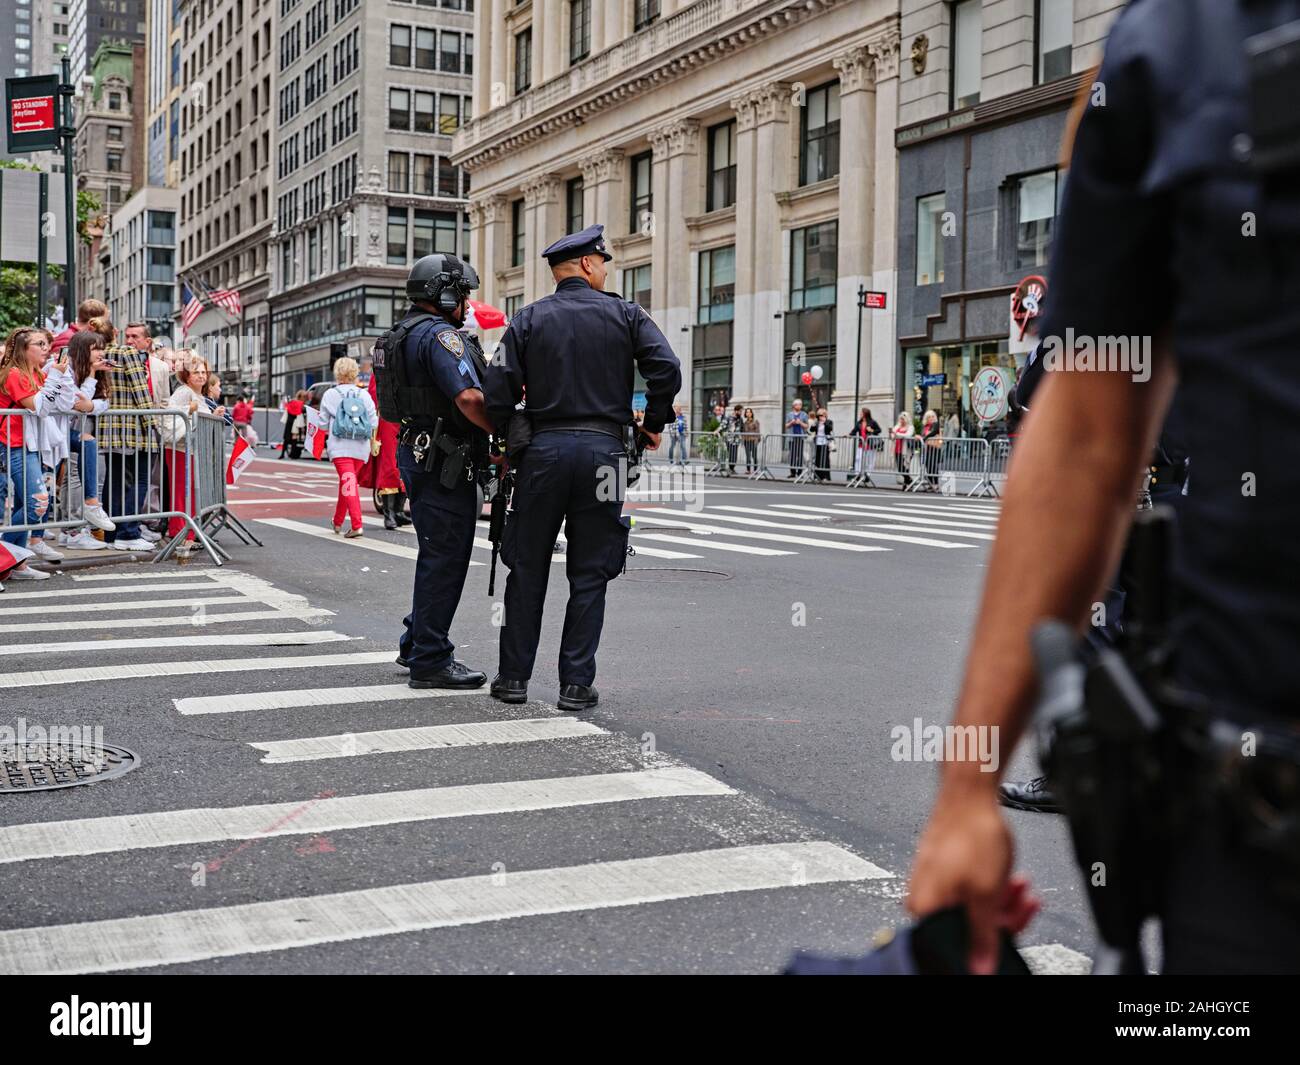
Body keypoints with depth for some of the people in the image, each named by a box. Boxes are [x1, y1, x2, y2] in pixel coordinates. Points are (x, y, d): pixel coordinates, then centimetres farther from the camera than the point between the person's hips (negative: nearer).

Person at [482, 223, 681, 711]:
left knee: (527, 569, 11)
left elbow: (498, 390, -3)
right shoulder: (625, 314, 3)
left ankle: (513, 676, 14)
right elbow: (666, 370, -8)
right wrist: (653, 424, 6)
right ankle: (576, 684, 6)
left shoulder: (528, 319, 6)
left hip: (543, 450, 1)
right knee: (589, 575, 6)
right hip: (603, 449, -1)